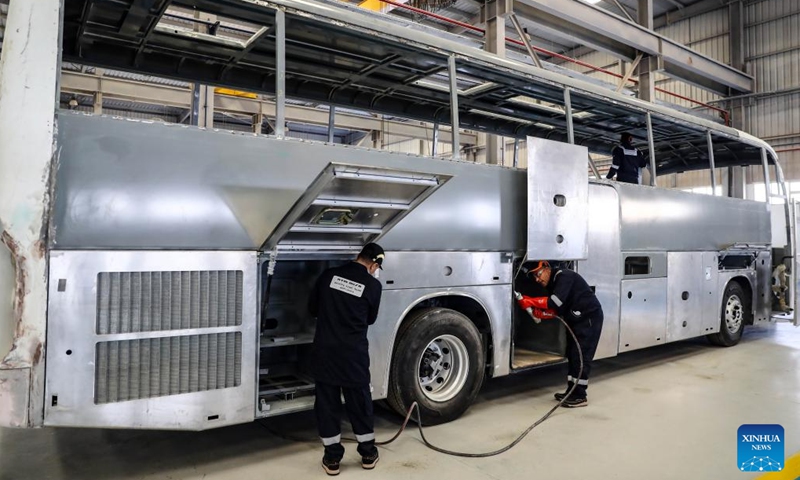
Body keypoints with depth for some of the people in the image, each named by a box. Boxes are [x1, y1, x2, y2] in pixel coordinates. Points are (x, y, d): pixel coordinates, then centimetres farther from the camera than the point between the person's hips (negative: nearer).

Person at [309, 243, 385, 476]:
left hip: (325, 350, 2)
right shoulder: (373, 285, -5)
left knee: (327, 403, 12)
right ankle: (368, 453, 28)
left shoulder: (329, 275, 1)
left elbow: (312, 307, 11)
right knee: (360, 402, 14)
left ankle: (332, 459, 20)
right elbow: (370, 319, 9)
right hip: (354, 353, -1)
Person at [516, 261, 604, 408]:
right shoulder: (552, 284, 10)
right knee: (572, 355, 10)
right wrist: (537, 312, -11)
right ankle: (572, 391, 18)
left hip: (590, 318, -10)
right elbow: (556, 310, 5)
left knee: (581, 356, -10)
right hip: (576, 320, 10)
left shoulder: (563, 276, -18)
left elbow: (555, 302, -30)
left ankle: (580, 396, -5)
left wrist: (530, 301, -26)